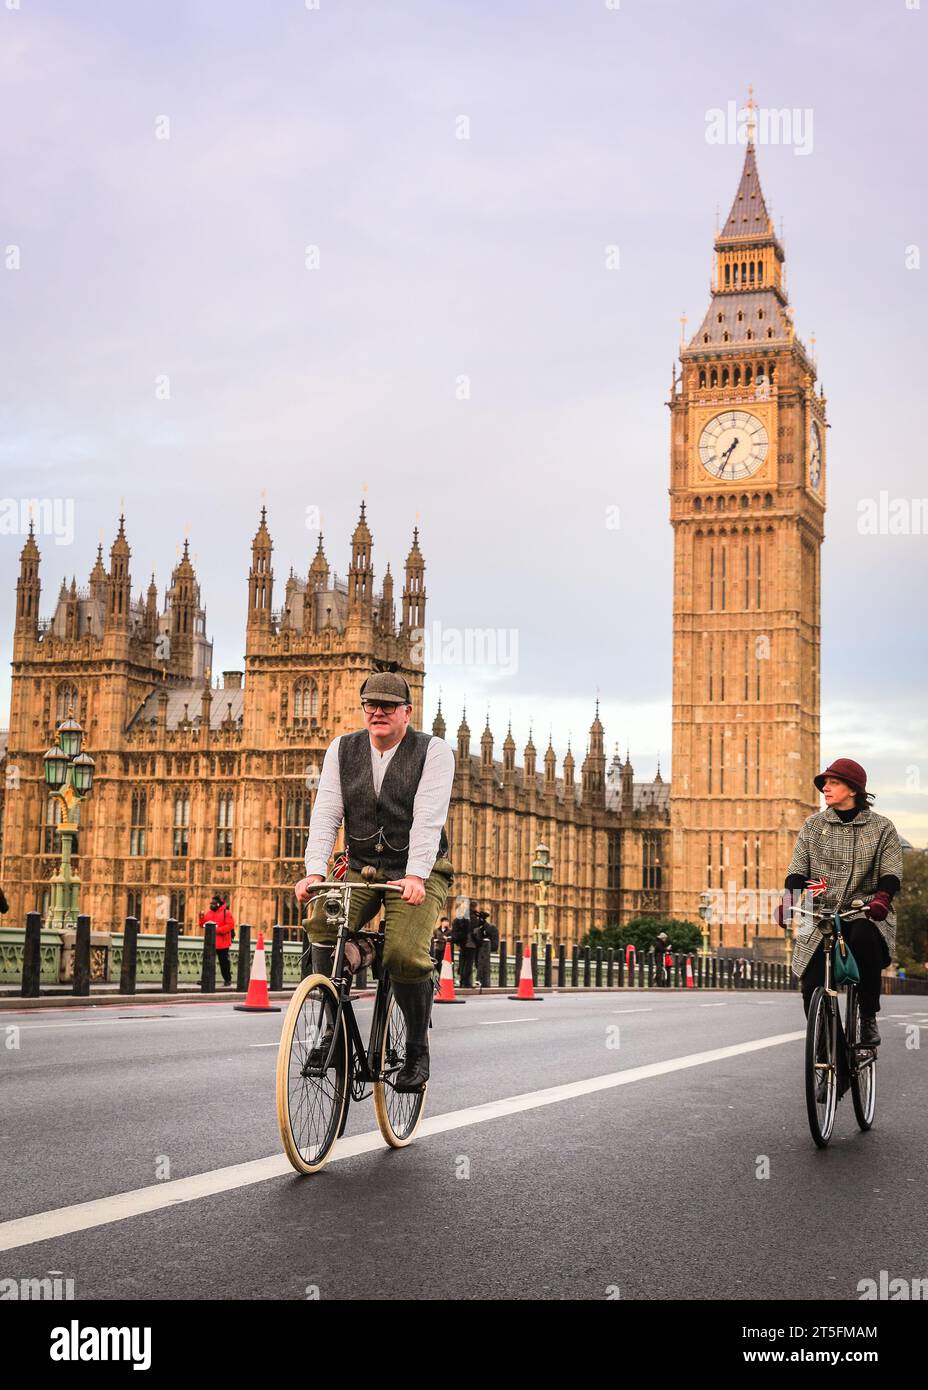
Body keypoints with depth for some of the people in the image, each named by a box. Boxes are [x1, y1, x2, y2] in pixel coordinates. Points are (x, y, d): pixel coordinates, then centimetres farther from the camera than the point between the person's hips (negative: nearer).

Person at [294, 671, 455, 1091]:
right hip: (362, 867, 3)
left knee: (404, 954, -24)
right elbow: (326, 813, -5)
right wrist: (314, 871, -19)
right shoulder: (343, 749, 4)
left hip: (417, 872, -3)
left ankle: (418, 1048, -3)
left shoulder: (433, 751, -7)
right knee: (322, 923, -24)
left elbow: (428, 819, -19)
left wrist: (415, 875, -31)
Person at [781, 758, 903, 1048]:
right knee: (812, 987, -14)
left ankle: (868, 1019, -21)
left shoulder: (881, 828, 6)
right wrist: (790, 899, -16)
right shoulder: (813, 825, 11)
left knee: (865, 938, -38)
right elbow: (798, 869, 5)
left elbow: (891, 872, -4)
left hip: (865, 915, -2)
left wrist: (882, 897, -26)